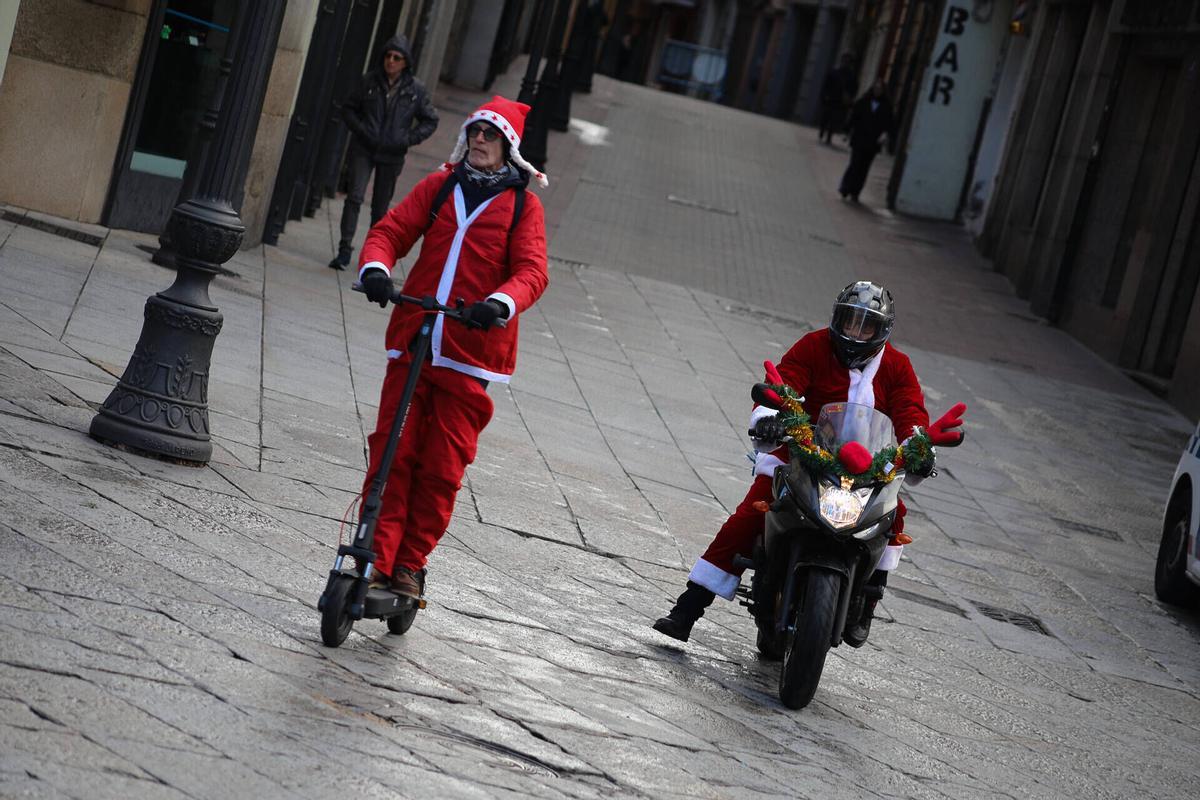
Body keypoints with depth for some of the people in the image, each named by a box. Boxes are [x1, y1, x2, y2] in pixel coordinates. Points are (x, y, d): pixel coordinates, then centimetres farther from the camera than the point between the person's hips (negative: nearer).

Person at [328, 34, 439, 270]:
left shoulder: (416, 90, -1)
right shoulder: (370, 81, 1)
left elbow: (430, 121, 8)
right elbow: (349, 108, 10)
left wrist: (408, 140, -6)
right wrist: (360, 130, -8)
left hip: (391, 155, 0)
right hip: (363, 150, 0)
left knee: (381, 207, 7)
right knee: (355, 196, -15)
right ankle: (345, 249, -13)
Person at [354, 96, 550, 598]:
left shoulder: (523, 205, 4)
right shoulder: (440, 186, 12)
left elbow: (531, 271, -6)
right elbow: (391, 230, 6)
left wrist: (500, 303, -27)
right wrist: (375, 269, -17)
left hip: (470, 355, -2)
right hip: (412, 345, 2)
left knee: (442, 469, 0)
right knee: (392, 453, -4)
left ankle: (409, 566, 12)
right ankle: (376, 560, -1)